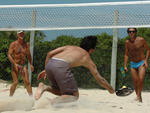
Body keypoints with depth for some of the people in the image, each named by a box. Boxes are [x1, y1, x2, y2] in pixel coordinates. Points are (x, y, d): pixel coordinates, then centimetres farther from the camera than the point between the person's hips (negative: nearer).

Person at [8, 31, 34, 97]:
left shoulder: (26, 45, 5)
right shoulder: (13, 44, -5)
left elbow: (28, 55, 15)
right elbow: (9, 55, -11)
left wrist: (31, 64, 5)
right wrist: (15, 64, -22)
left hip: (23, 65, 3)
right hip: (15, 65, -3)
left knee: (27, 82, -6)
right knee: (15, 82, -6)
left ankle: (31, 96, -6)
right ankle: (10, 96, 8)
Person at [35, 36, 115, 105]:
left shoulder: (70, 47, 33)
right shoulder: (87, 59, 23)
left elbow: (49, 54, 22)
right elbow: (100, 79, 27)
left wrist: (45, 70, 29)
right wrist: (112, 90, 41)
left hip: (49, 64, 6)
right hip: (61, 66, -6)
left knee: (62, 92, 26)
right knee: (74, 95, 8)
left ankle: (45, 87, 0)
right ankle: (52, 102, -18)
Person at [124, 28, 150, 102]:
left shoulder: (141, 40, -12)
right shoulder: (127, 42, -1)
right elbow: (126, 54, 8)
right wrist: (125, 66, 2)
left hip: (141, 63, -3)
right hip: (133, 63, 3)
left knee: (141, 79, -18)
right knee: (135, 81, 1)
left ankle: (139, 95, -6)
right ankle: (139, 97, 13)